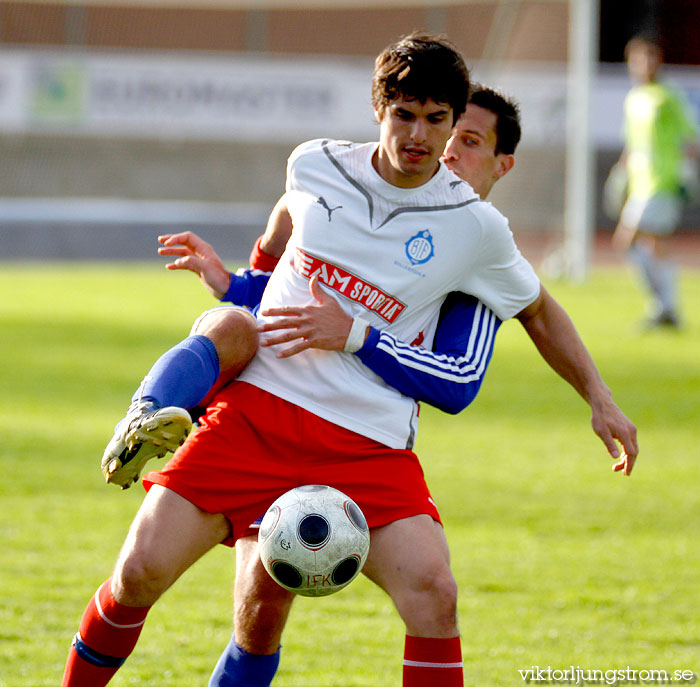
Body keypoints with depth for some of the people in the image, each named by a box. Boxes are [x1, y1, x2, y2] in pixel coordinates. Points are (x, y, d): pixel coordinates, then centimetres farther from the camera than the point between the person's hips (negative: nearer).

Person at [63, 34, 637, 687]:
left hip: (368, 443, -1)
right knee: (141, 570, -11)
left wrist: (599, 398, 12)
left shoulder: (475, 227, -1)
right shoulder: (313, 166, 3)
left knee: (432, 593, -24)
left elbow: (539, 311, 16)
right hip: (254, 408, 1)